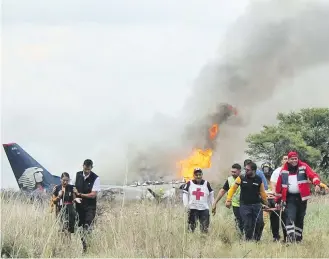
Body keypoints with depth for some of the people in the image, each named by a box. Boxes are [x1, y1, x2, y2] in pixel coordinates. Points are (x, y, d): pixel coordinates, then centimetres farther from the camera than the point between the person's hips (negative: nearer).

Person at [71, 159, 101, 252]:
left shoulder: (95, 178, -13)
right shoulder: (77, 175, 1)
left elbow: (93, 195, -16)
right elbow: (72, 187, 13)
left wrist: (80, 194, -15)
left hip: (90, 206, -4)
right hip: (79, 205, 4)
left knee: (87, 225, -16)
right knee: (79, 225, 7)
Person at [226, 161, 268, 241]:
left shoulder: (259, 180, 0)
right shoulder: (241, 178, -2)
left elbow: (262, 193, 9)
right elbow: (232, 189, 1)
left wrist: (266, 204, 14)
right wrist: (228, 200, -6)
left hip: (257, 205, 1)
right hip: (245, 205, -1)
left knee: (259, 223, -10)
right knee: (247, 225, -4)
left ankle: (256, 239, 10)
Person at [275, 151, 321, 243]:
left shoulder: (303, 167, 0)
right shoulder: (284, 171, 4)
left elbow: (313, 175, -14)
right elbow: (279, 186, 9)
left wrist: (317, 184, -34)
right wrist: (278, 200, 10)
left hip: (301, 197, 1)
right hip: (290, 198, 0)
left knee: (300, 218, 10)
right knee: (290, 217, -16)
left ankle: (298, 238, 23)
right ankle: (291, 237, -22)